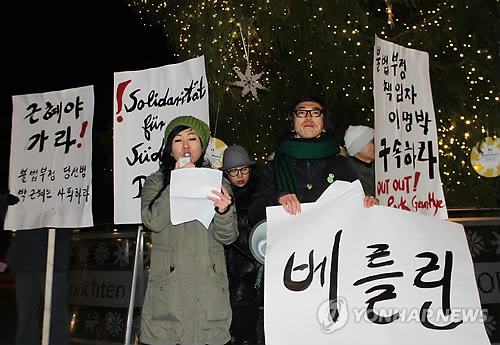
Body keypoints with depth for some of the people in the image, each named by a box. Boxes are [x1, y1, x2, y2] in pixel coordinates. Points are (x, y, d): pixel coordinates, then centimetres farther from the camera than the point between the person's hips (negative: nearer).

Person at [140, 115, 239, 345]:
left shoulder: (217, 183, 10)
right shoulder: (156, 182, 10)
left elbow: (227, 236, 2)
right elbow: (153, 221, -8)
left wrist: (224, 210, -19)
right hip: (168, 285, 0)